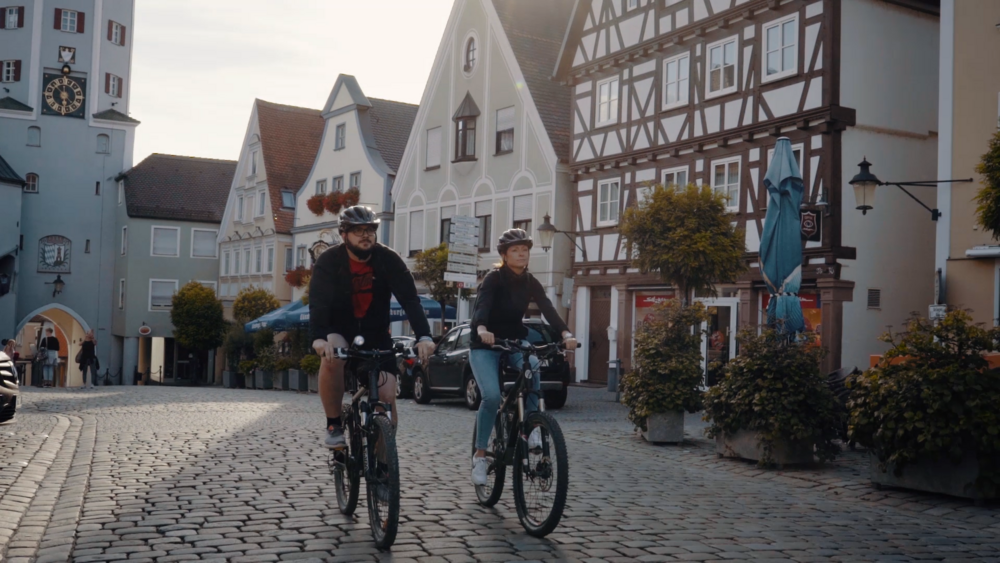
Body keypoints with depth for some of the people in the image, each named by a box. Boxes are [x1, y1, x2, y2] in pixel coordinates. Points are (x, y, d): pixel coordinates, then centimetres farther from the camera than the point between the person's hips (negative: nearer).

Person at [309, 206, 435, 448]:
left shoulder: (388, 259, -14)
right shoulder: (329, 261, -17)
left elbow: (410, 299, -21)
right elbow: (318, 301, -29)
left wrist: (424, 336, -37)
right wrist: (319, 338, -48)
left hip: (376, 335, 1)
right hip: (339, 331, -1)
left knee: (387, 396, -12)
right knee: (332, 359, -34)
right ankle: (334, 426, -15)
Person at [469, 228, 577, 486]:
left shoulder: (530, 283, -2)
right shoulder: (493, 279, -16)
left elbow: (548, 309, -16)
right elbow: (481, 306, -33)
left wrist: (566, 334, -34)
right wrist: (482, 330, -55)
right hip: (485, 346, -4)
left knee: (533, 367, -30)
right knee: (492, 396, -23)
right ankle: (480, 455, -8)